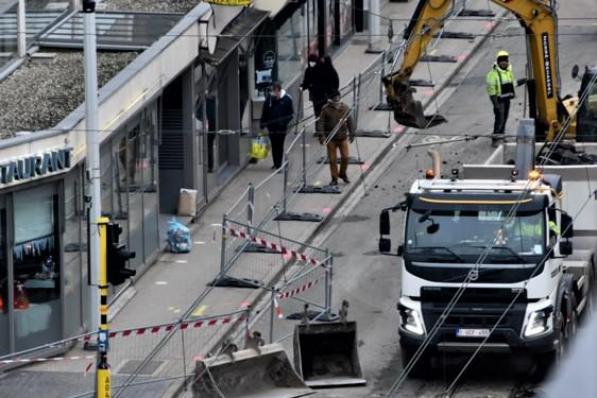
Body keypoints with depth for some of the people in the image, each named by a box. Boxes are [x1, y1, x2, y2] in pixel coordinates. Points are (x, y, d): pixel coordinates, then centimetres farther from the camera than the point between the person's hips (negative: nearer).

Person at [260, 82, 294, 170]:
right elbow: (265, 113, 9)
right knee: (274, 146, 9)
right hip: (271, 127, 3)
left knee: (280, 146, 0)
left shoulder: (287, 99, -4)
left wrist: (285, 121, -15)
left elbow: (291, 114, 1)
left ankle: (279, 164, 4)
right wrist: (262, 124, 6)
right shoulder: (269, 99, 2)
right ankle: (276, 164, 19)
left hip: (281, 127, -2)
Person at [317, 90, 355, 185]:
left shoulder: (345, 108, 3)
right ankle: (334, 178, 13)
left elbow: (349, 121, 12)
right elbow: (321, 122, -6)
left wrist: (352, 134, 13)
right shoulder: (326, 109, -6)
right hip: (331, 138, -2)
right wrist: (321, 135, -14)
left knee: (345, 157, 0)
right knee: (332, 159, 1)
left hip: (343, 137, 2)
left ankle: (343, 174, 25)